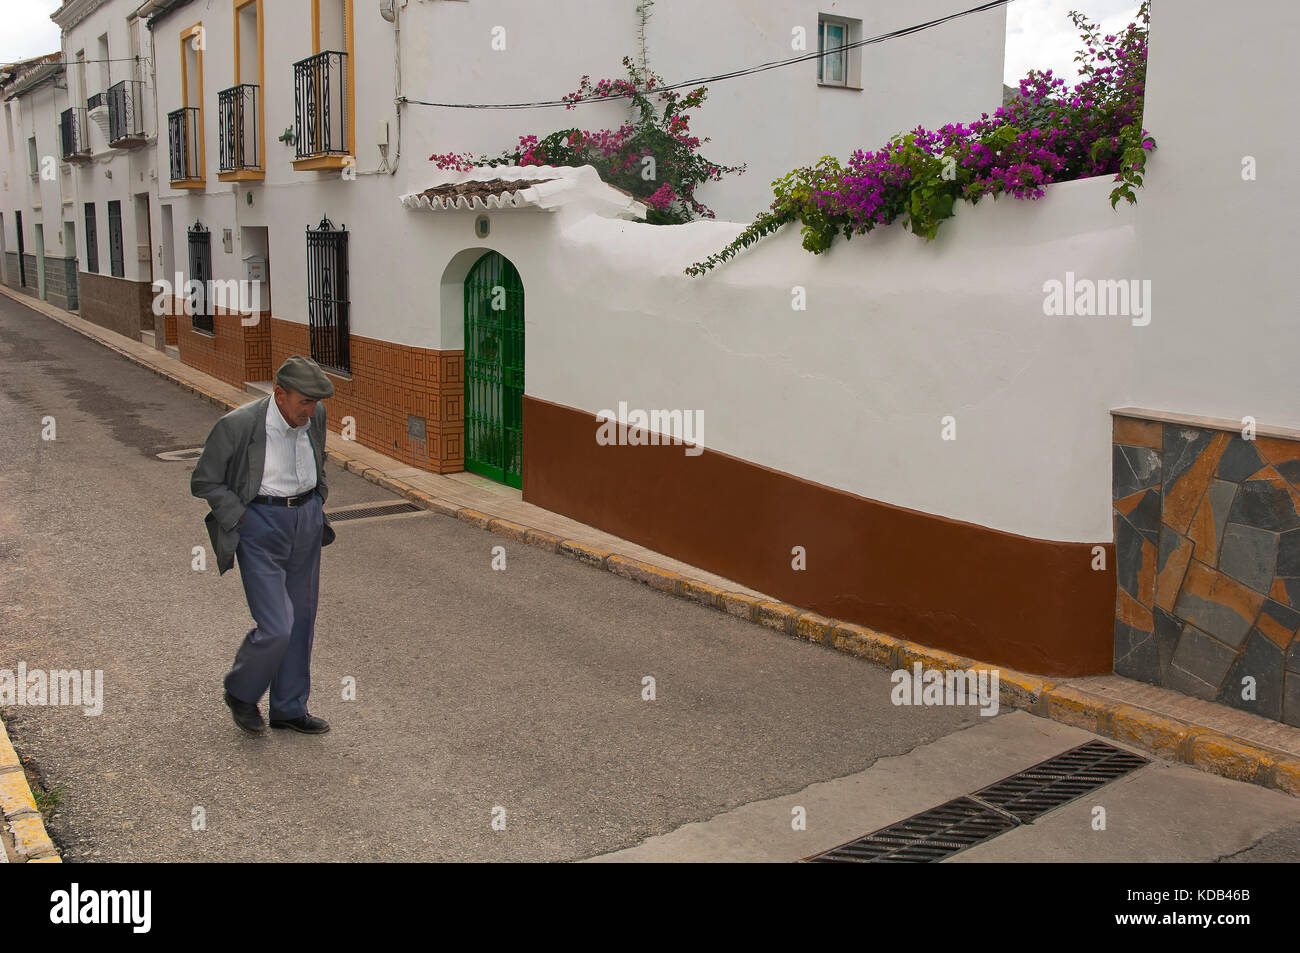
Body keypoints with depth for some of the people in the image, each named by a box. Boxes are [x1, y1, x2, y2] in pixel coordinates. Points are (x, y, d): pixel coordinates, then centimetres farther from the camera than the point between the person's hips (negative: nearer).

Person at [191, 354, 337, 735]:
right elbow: (204, 481, -6)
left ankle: (289, 709, 27)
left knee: (301, 621, 12)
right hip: (260, 528, -6)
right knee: (276, 628, -9)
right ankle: (241, 693, 20)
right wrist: (242, 518, -12)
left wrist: (316, 503, 11)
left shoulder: (314, 416, -1)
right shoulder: (238, 425, -18)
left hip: (306, 523, 6)